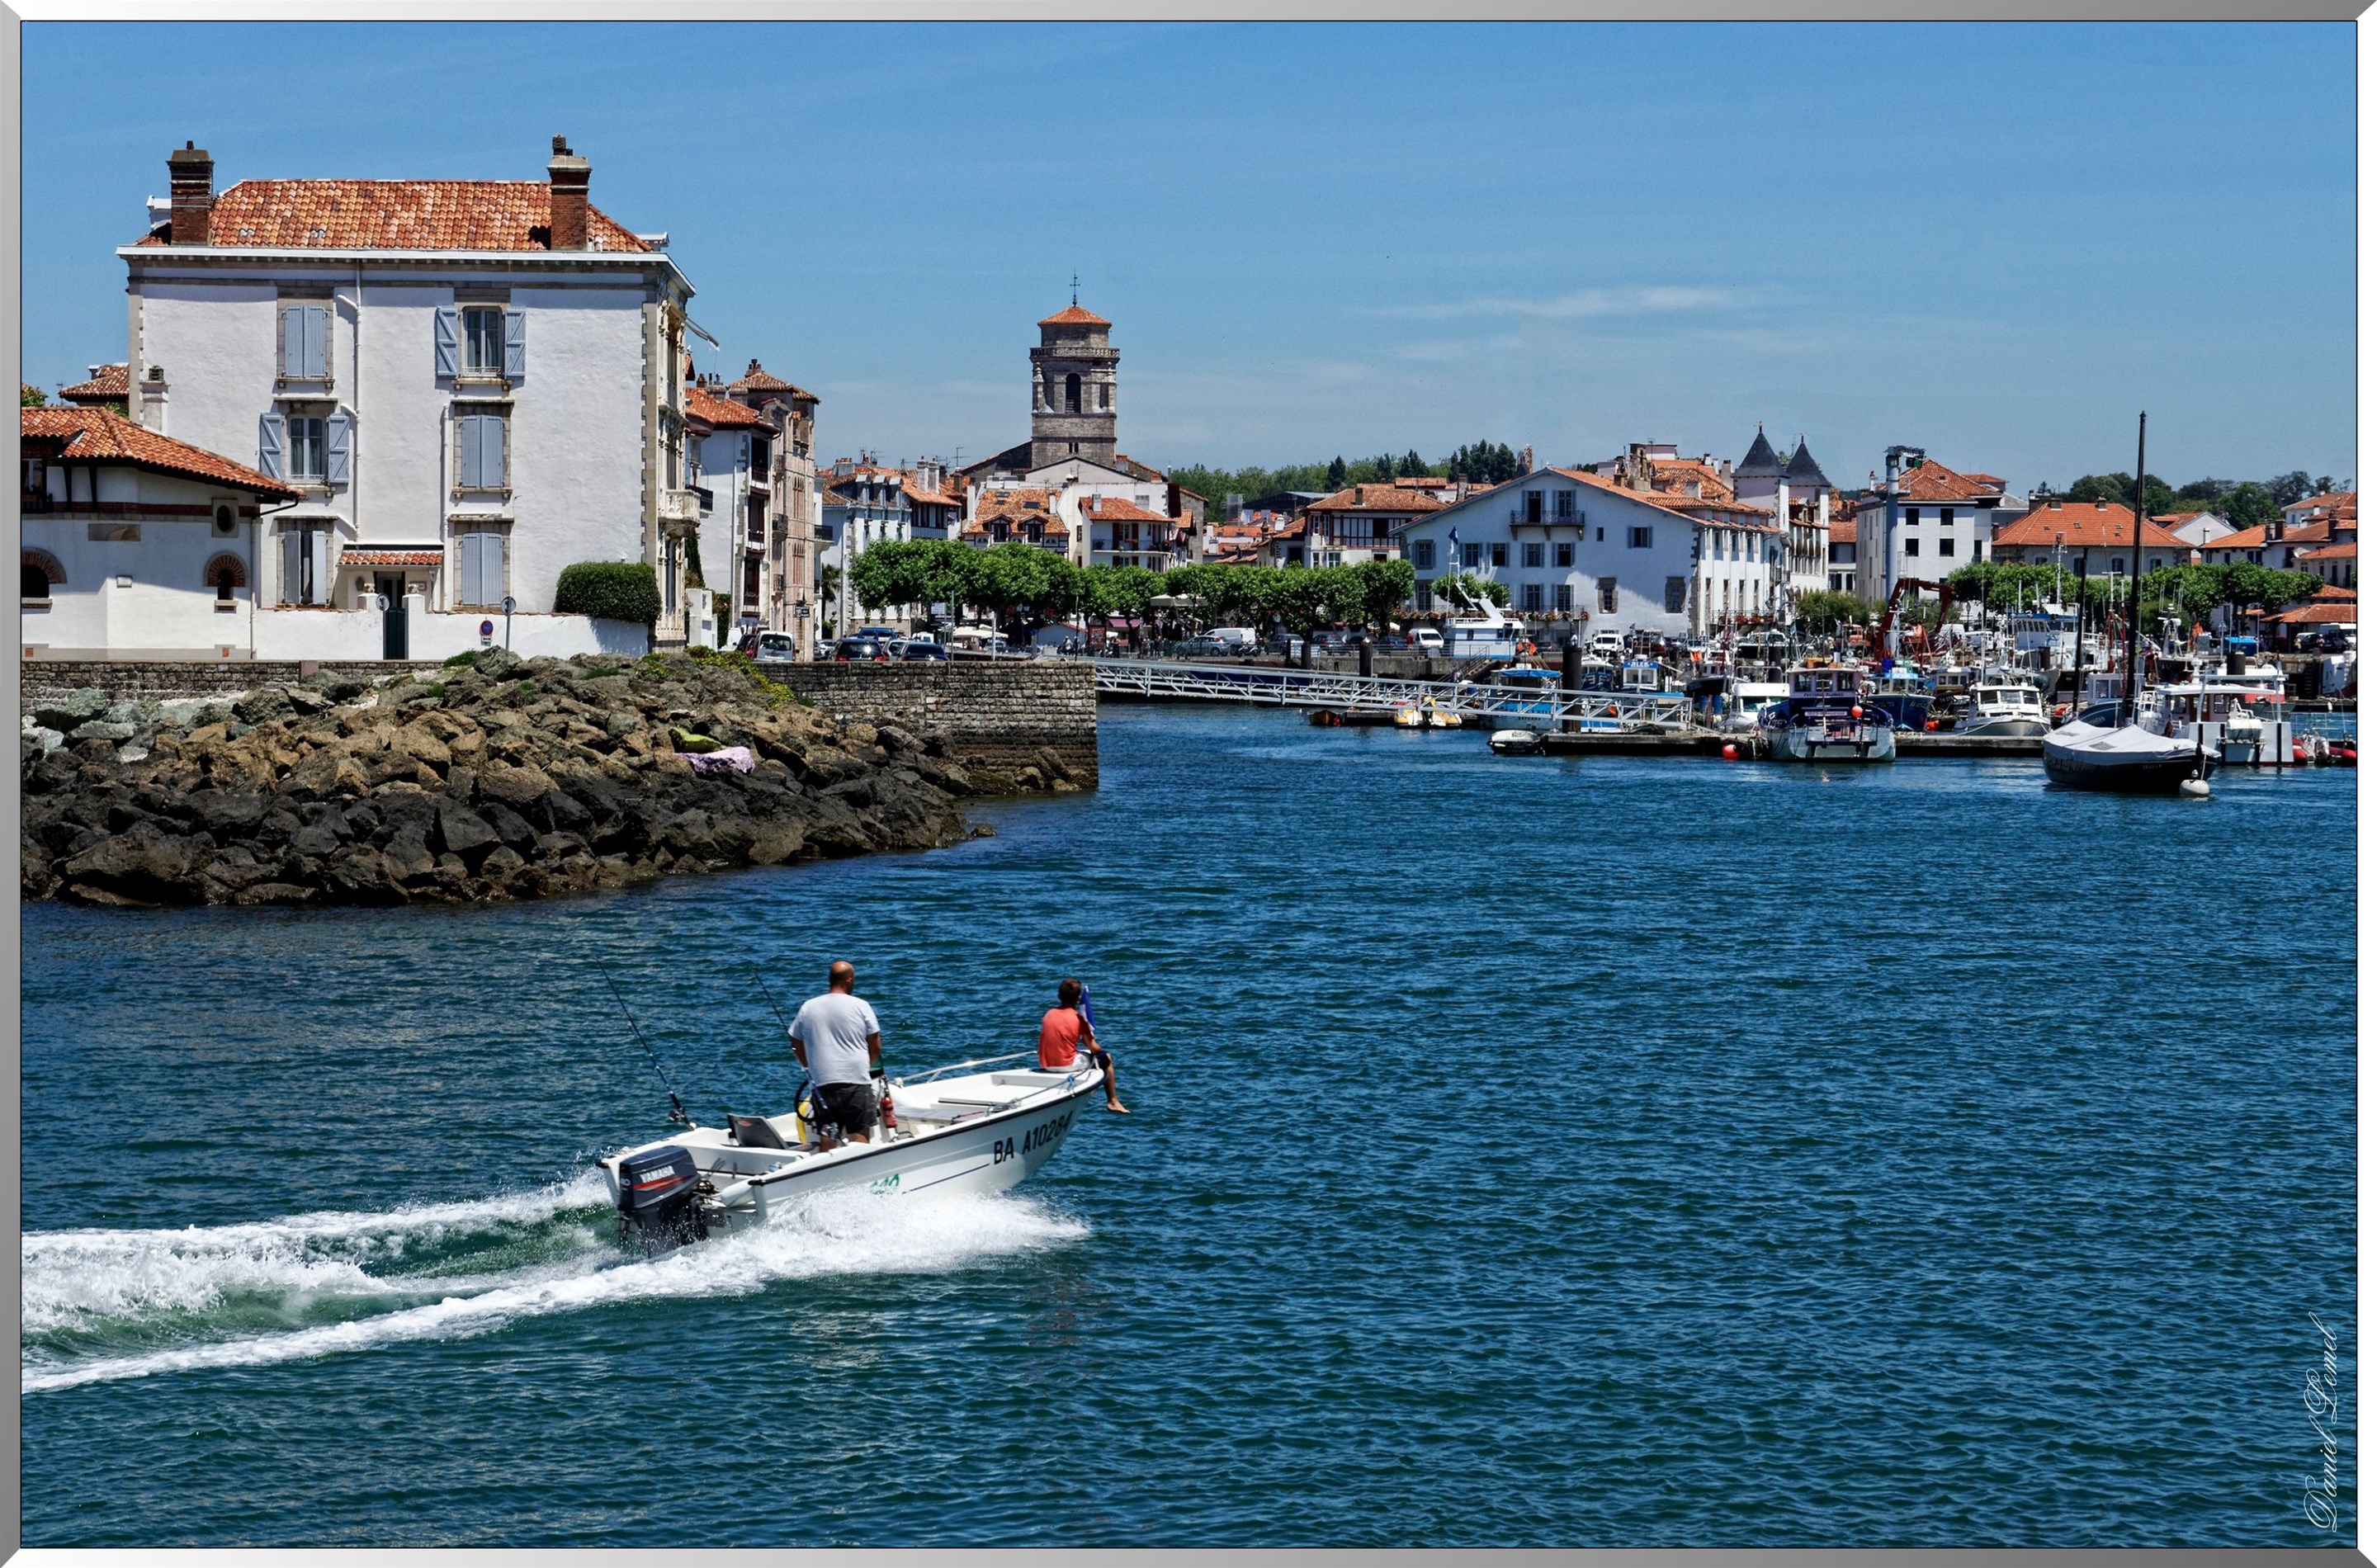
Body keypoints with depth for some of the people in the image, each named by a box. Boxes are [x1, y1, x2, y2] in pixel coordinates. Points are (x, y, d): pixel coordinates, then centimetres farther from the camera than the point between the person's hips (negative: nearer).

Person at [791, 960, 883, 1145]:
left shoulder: (808, 1007, 9)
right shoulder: (860, 1006, 0)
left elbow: (798, 1050, 15)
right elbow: (876, 1047, 4)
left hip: (822, 1082, 3)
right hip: (856, 1081, -3)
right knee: (860, 1136, -2)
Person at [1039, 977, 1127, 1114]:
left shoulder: (1048, 1014, 4)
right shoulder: (1078, 1018, -10)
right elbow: (1094, 1049, -7)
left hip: (1046, 1065, 6)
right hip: (1067, 1065, -6)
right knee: (1107, 1058, 15)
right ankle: (1113, 1101, 20)